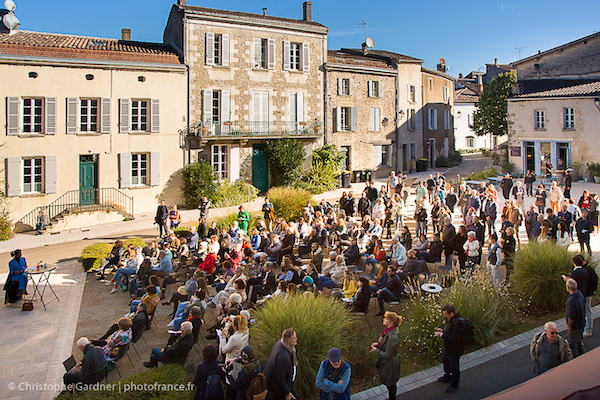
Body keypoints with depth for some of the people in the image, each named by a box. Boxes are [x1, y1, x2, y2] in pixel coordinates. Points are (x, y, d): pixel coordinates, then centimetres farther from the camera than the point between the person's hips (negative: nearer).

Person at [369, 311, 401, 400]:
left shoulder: (393, 337, -35)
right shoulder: (389, 330, -7)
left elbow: (387, 355, -28)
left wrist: (376, 350, -15)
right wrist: (378, 344, 0)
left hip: (390, 364, -9)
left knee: (390, 385, 15)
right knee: (392, 384, 28)